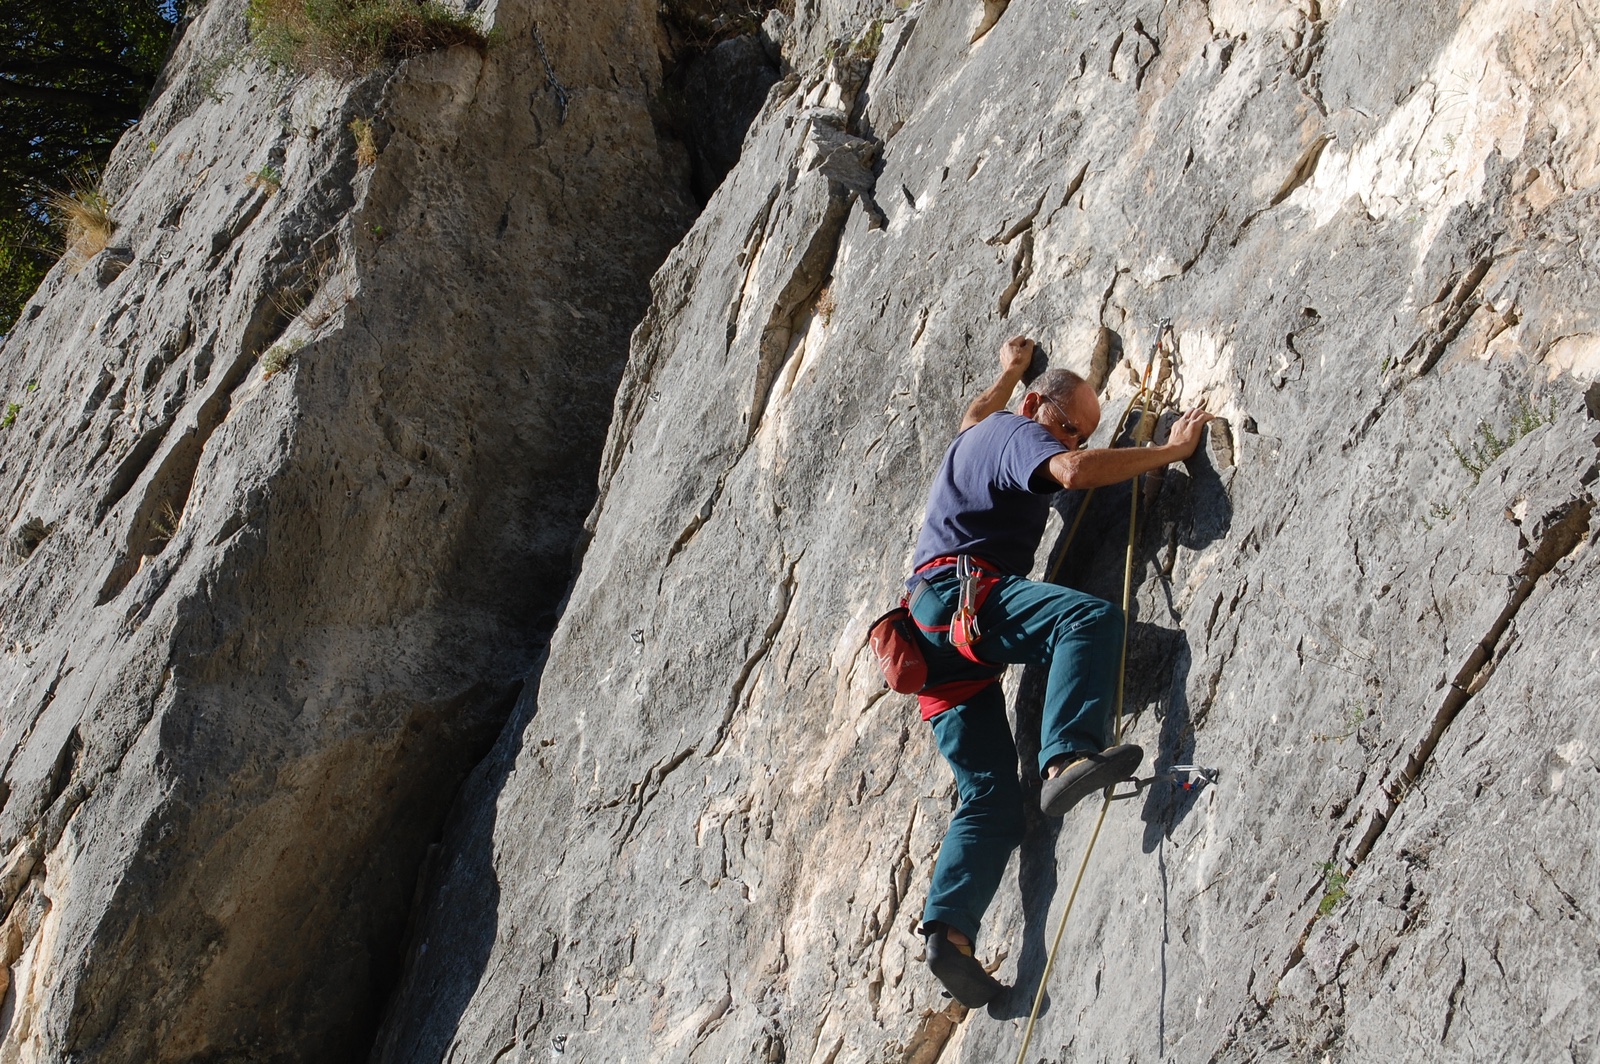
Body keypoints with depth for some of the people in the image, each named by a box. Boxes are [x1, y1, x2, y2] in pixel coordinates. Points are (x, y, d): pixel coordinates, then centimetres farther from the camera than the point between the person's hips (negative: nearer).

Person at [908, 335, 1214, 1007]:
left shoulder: (976, 435, 32)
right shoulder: (1017, 433, 3)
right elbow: (1074, 472, -19)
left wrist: (1008, 371, 73)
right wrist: (1171, 450, -12)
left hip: (937, 649, 9)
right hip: (961, 591, -9)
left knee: (992, 799, -3)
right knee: (1090, 617, -32)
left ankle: (950, 927, -19)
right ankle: (1068, 757, -51)